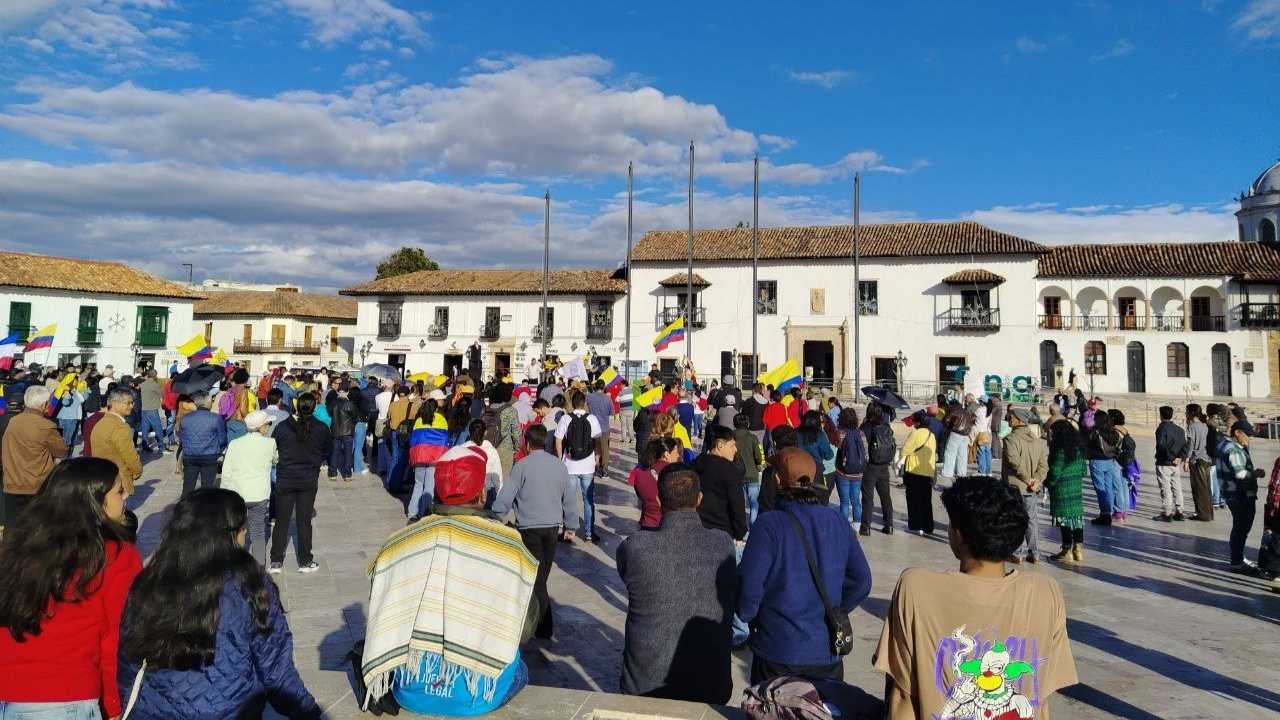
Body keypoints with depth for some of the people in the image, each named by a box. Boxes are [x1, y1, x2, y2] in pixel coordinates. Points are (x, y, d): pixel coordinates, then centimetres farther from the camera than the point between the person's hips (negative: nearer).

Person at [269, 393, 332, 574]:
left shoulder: (283, 426, -10)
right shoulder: (321, 428, -9)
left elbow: (271, 449, 1)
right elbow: (329, 450, 6)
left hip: (284, 479, 0)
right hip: (309, 480, 0)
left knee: (281, 521, 10)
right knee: (304, 521, 9)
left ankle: (276, 562, 15)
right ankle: (305, 562, 15)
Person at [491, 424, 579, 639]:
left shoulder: (522, 466, -11)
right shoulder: (559, 465, 4)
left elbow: (505, 498, -13)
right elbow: (570, 497, 10)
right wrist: (570, 526, 20)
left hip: (530, 528, -5)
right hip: (553, 527, 5)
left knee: (535, 578, 3)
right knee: (542, 575, 17)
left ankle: (544, 627, 4)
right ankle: (541, 619, 28)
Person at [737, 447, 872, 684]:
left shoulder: (768, 525, -17)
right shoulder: (838, 522, -1)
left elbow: (749, 584, -18)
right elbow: (861, 582, 5)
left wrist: (748, 616, 1)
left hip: (779, 653, -4)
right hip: (828, 655, 4)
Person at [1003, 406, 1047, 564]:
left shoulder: (1011, 438, -14)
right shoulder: (1037, 440, 8)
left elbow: (1014, 461, -26)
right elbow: (1044, 463, 2)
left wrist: (1027, 478, -16)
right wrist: (1037, 480, -8)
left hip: (1014, 486, -6)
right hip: (1033, 488, 6)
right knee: (1032, 520, 14)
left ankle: (1015, 554, 7)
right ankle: (1034, 553, 19)